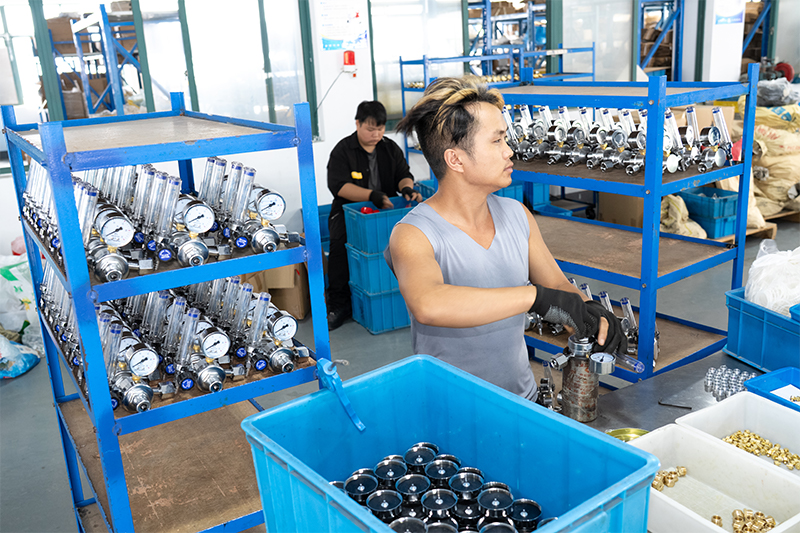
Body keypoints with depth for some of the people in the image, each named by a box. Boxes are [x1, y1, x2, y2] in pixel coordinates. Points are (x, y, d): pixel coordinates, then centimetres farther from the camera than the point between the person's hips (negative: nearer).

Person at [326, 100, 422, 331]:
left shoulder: (390, 148, 12)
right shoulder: (342, 150, -1)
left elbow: (404, 174, 12)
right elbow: (338, 186, -12)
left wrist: (406, 187, -14)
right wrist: (371, 195, -25)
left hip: (386, 209, 3)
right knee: (340, 242, -31)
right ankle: (339, 305, -18)